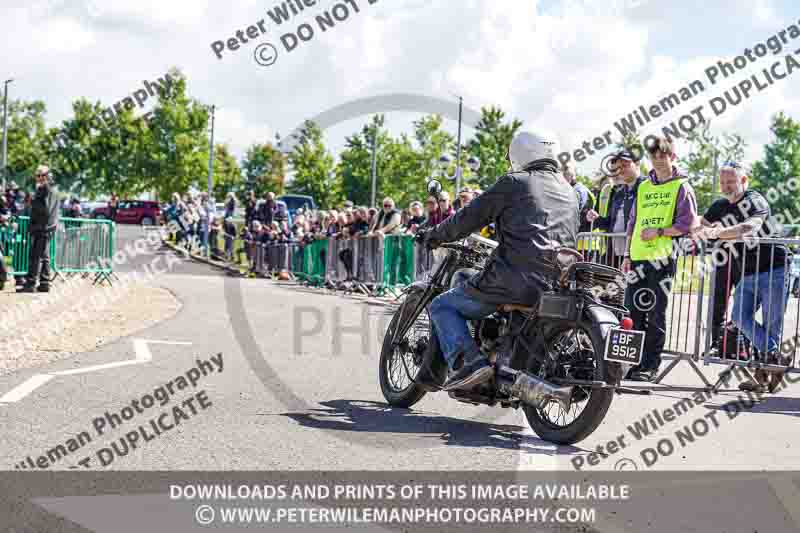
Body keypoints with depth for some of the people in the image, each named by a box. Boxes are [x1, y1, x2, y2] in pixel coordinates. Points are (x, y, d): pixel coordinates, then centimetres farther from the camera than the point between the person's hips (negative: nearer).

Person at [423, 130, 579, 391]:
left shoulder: (513, 183, 2)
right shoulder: (570, 193, 21)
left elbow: (471, 216, 3)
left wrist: (436, 234, 20)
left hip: (515, 278, -7)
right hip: (559, 287, 7)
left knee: (443, 305, 6)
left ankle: (468, 361, -18)